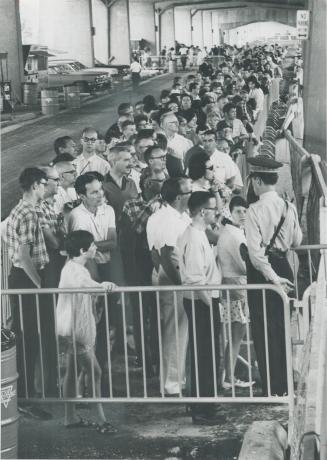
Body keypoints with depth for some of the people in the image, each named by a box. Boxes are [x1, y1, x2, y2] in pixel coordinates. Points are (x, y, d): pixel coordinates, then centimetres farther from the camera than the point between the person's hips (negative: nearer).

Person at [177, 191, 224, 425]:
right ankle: (203, 411, 0)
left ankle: (201, 405, 27)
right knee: (208, 356, -5)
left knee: (203, 354, 17)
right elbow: (196, 279, -25)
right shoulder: (195, 238, -20)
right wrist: (211, 304, -18)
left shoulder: (193, 234, 12)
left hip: (200, 301, 10)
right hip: (202, 301, -10)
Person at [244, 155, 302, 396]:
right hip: (284, 266, 5)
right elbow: (297, 241, 11)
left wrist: (272, 277, -20)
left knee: (265, 331, 3)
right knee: (283, 327, 17)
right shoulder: (289, 207, 0)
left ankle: (273, 389, 7)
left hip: (262, 270, -5)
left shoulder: (255, 210, -15)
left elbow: (255, 250, -21)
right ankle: (286, 384, 25)